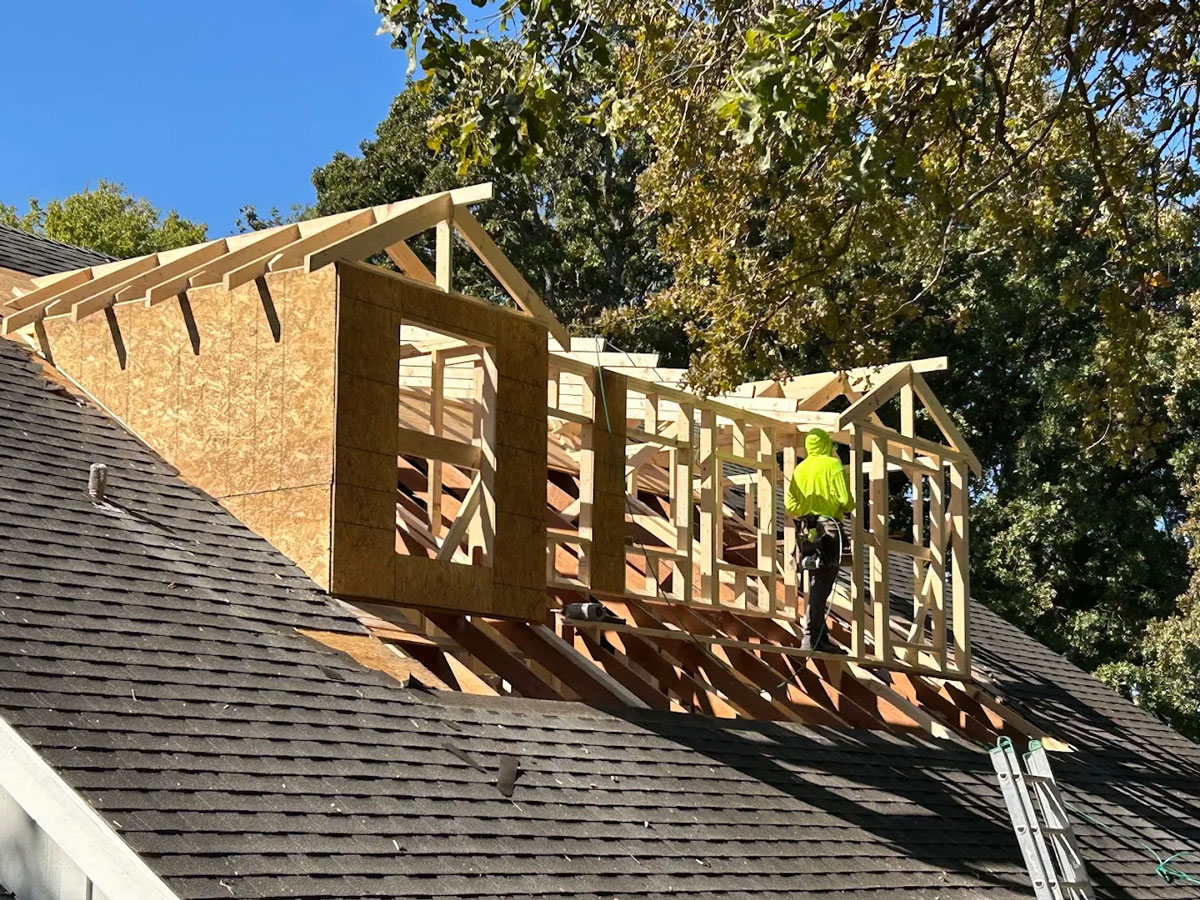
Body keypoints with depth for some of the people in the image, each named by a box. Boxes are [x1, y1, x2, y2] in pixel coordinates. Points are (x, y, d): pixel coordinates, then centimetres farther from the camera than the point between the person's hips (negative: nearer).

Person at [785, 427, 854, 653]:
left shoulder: (800, 469, 12)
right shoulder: (832, 465, -5)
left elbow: (791, 505, 8)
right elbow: (843, 498, -13)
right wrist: (849, 507, 8)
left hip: (807, 531, 6)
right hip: (828, 529, -6)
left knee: (817, 583, 12)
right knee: (821, 585, -7)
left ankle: (821, 637, 13)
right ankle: (811, 638, -11)